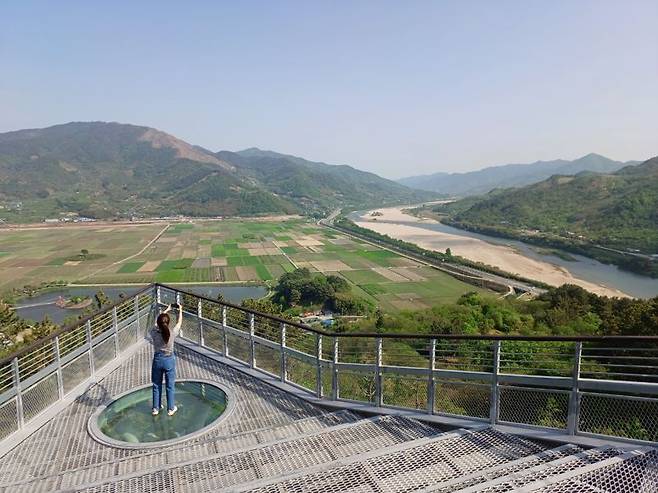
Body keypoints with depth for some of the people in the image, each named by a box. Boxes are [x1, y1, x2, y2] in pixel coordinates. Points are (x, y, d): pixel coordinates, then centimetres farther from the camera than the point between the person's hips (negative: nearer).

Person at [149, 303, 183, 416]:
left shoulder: (154, 332, -17)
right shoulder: (172, 333, -21)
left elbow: (157, 322, 4)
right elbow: (179, 322, -3)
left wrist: (166, 310, 16)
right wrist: (180, 310, 13)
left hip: (157, 360, 2)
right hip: (169, 360, -2)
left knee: (156, 385, 18)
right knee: (170, 386, 13)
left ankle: (156, 408, 30)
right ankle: (170, 409, 25)